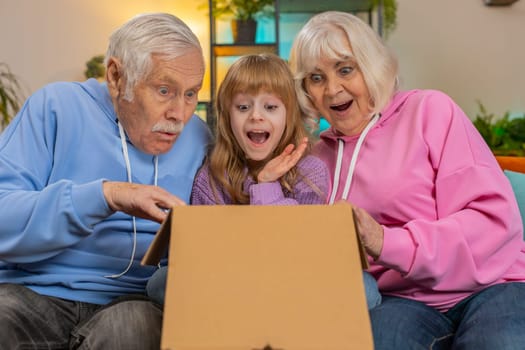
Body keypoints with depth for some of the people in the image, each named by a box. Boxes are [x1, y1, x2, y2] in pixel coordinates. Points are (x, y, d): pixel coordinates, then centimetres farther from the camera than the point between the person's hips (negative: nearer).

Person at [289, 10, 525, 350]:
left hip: (491, 287, -2)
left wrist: (390, 244, -19)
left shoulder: (429, 110, 1)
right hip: (402, 300, 2)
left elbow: (496, 216, -8)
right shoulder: (320, 154, 14)